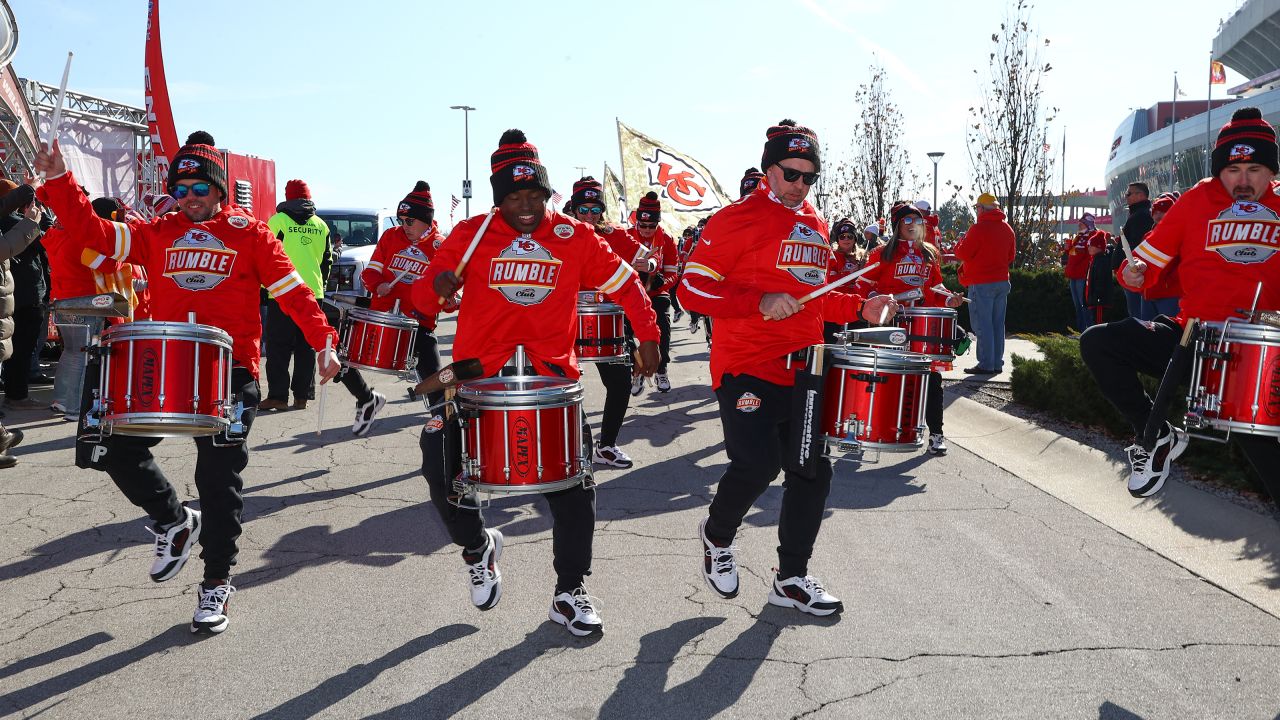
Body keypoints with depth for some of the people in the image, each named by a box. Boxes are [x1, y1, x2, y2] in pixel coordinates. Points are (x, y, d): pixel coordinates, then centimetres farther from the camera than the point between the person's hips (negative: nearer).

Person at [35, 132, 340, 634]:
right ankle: (174, 522, 24)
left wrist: (323, 343, -12)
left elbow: (292, 289, -3)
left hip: (230, 372, -4)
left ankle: (216, 582, 17)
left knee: (219, 480, 2)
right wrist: (59, 180, -11)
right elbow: (94, 232, 2)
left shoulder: (248, 233, 2)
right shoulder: (157, 233, 12)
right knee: (118, 445, -2)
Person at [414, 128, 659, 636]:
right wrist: (437, 286, -22)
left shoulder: (575, 237, 4)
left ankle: (570, 593, 14)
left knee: (574, 480, -2)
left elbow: (623, 282, 11)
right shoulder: (472, 233, 2)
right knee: (440, 462, -7)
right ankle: (477, 546, 25)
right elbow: (424, 292, 1)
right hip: (479, 374, 0)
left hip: (551, 374, 0)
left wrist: (647, 337, 7)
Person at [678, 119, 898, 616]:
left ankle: (791, 579, 22)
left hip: (803, 370, 8)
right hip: (747, 369, -7)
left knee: (813, 472, 7)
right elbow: (692, 288, -13)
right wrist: (761, 303, -23)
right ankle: (717, 535, 16)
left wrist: (858, 308, 10)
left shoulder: (815, 225, 16)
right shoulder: (738, 219, -7)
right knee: (757, 465, -17)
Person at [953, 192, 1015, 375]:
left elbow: (962, 254, -12)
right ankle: (997, 363, 15)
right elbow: (1011, 256, 17)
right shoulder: (1007, 228, 9)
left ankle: (986, 364, -3)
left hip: (981, 283, -7)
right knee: (998, 323, 11)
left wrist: (961, 241, 6)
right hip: (1002, 281, 7)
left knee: (982, 324, -3)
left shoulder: (978, 228, -14)